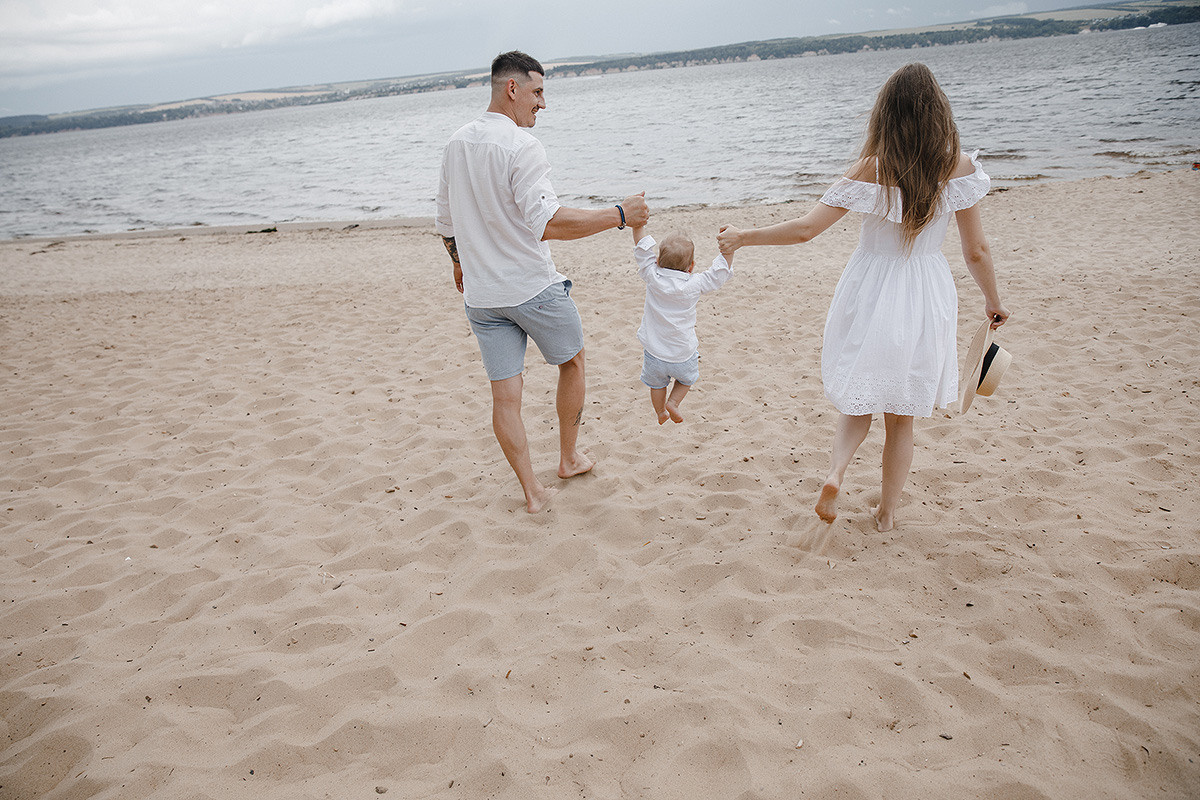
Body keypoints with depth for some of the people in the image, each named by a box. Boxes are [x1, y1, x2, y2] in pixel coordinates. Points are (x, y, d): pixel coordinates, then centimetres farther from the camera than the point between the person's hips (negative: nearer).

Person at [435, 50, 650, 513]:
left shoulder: (456, 144, 7)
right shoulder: (521, 145, -17)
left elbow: (445, 220, 17)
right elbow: (547, 222, -29)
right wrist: (618, 215, -24)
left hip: (481, 296, 6)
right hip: (533, 287, -6)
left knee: (505, 395, 8)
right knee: (572, 360, 20)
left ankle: (532, 492, 13)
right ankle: (569, 459, 32)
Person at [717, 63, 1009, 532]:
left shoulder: (871, 169, -12)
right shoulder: (960, 168, -9)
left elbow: (805, 229, -15)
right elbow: (976, 252, -4)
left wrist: (741, 238, -3)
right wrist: (993, 301, 13)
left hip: (869, 296, -1)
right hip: (926, 300, 1)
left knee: (858, 401, 18)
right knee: (902, 414, 16)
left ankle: (835, 472, -7)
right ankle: (887, 511, 26)